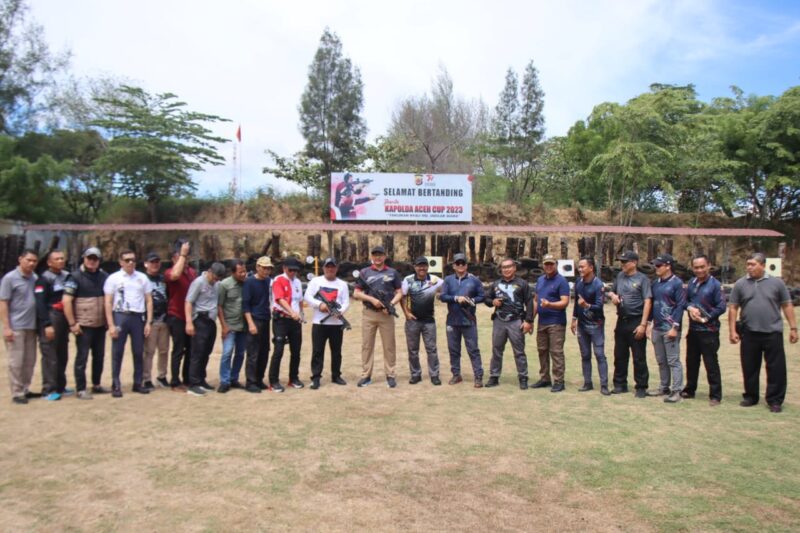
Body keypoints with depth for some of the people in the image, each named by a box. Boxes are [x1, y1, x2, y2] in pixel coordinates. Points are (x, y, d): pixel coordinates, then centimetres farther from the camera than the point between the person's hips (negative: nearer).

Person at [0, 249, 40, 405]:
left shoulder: (35, 278, 8)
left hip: (31, 326, 6)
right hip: (15, 327, -6)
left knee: (30, 361, 11)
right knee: (16, 362, 0)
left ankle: (25, 390, 22)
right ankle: (17, 393, 7)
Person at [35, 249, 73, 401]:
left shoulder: (67, 276, 15)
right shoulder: (44, 279, -6)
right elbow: (40, 304, -13)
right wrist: (47, 324, -20)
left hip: (64, 320, 7)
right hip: (50, 321, -7)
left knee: (62, 355, 12)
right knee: (50, 355, -9)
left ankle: (60, 386, 22)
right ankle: (48, 389, -5)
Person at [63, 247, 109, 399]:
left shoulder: (104, 277, 8)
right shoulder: (75, 277, -7)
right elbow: (66, 301, -11)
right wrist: (72, 323, -14)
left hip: (101, 325, 5)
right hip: (83, 325, -5)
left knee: (99, 356, 12)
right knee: (82, 357, 0)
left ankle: (96, 385, 25)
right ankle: (81, 389, 6)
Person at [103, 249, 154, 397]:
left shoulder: (142, 278, 9)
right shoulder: (113, 278, 2)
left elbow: (149, 300, 9)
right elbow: (108, 303, -1)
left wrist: (148, 322, 2)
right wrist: (111, 325, -8)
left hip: (138, 317, 2)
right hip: (120, 316, -2)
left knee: (138, 352, 7)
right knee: (117, 352, 1)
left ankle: (138, 383, 16)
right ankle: (116, 385, 7)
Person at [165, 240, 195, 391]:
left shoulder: (193, 272, 8)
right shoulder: (169, 272, -9)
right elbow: (175, 275, -34)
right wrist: (182, 254, -27)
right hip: (176, 317, -6)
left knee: (191, 350, 12)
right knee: (178, 351, -2)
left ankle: (187, 380, 24)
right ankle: (175, 383, 8)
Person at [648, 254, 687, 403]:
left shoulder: (677, 283, -8)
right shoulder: (656, 283, 13)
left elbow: (680, 306, -12)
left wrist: (675, 327, -16)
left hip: (670, 329, -7)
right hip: (657, 328, 7)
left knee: (673, 361, -5)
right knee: (661, 361, 14)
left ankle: (676, 391, -1)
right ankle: (664, 388, 23)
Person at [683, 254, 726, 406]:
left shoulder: (715, 284, -10)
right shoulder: (692, 282, 8)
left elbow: (721, 307, -12)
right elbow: (686, 300, 14)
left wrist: (705, 319, -14)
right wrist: (690, 307, -8)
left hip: (709, 331, -6)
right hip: (693, 329, 6)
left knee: (711, 364, -2)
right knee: (691, 361, 16)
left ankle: (715, 395, 8)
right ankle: (690, 390, 29)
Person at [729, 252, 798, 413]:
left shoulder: (776, 283, 2)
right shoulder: (740, 284, 4)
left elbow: (787, 306, 6)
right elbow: (733, 308, 5)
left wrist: (793, 328, 2)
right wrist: (732, 330, 0)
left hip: (773, 333, -1)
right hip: (749, 333, 1)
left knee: (776, 368, 2)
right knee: (749, 368, 10)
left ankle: (775, 400, 13)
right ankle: (750, 396, 24)